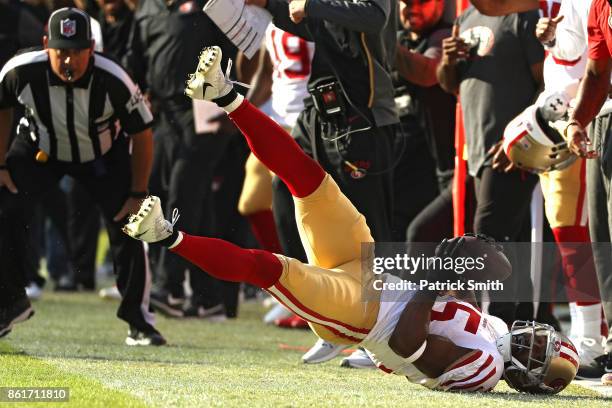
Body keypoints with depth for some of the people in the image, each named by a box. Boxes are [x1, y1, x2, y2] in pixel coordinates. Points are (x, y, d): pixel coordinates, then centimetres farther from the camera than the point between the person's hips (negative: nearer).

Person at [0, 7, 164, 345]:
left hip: (103, 155, -1)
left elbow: (142, 134, -18)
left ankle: (138, 320, 2)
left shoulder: (113, 82, -34)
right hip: (39, 149, 1)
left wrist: (138, 193, -15)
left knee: (126, 225, -12)